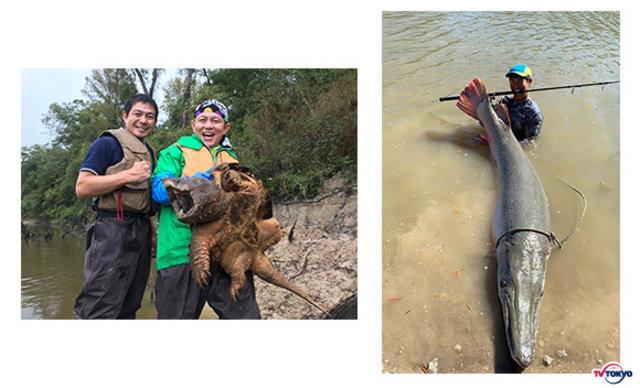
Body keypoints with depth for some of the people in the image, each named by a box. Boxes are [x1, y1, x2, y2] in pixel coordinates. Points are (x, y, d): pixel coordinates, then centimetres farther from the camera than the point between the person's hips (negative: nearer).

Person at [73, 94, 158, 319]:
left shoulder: (149, 152, 21)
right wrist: (129, 175, -15)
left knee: (127, 310, 12)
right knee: (99, 312, -11)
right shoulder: (108, 143, -2)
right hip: (113, 231, -8)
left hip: (141, 232, 8)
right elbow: (82, 188, -12)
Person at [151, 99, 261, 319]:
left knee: (245, 315, 0)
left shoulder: (232, 159, 23)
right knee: (178, 317, 4)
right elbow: (161, 190, -7)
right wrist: (205, 178, -16)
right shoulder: (175, 153, 10)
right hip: (184, 253, -3)